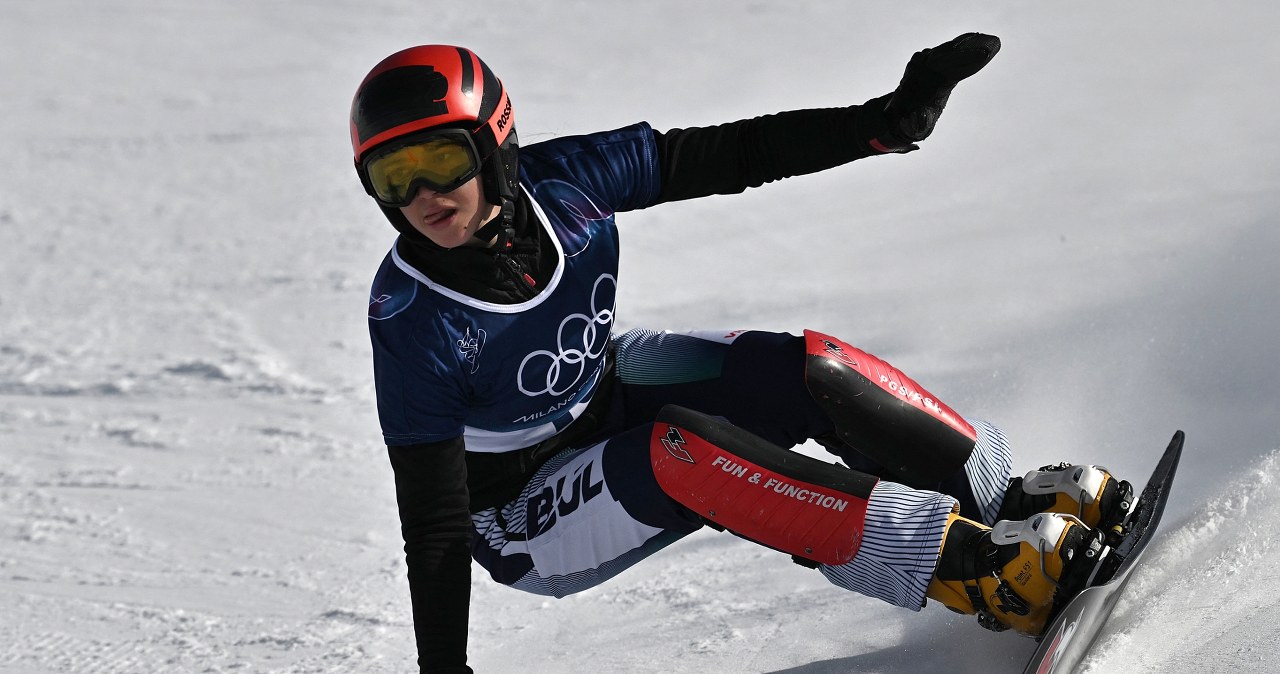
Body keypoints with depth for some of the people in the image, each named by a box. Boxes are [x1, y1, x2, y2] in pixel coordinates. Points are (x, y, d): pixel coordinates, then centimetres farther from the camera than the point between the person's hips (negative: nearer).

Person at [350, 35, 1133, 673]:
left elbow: (727, 157, -11)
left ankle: (1019, 502, -2)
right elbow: (432, 517, -26)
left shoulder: (557, 181, -20)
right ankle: (976, 567, -33)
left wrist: (889, 120, -15)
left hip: (608, 393, 5)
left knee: (810, 371, -17)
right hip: (527, 522, -5)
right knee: (679, 449, -34)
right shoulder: (414, 322, -31)